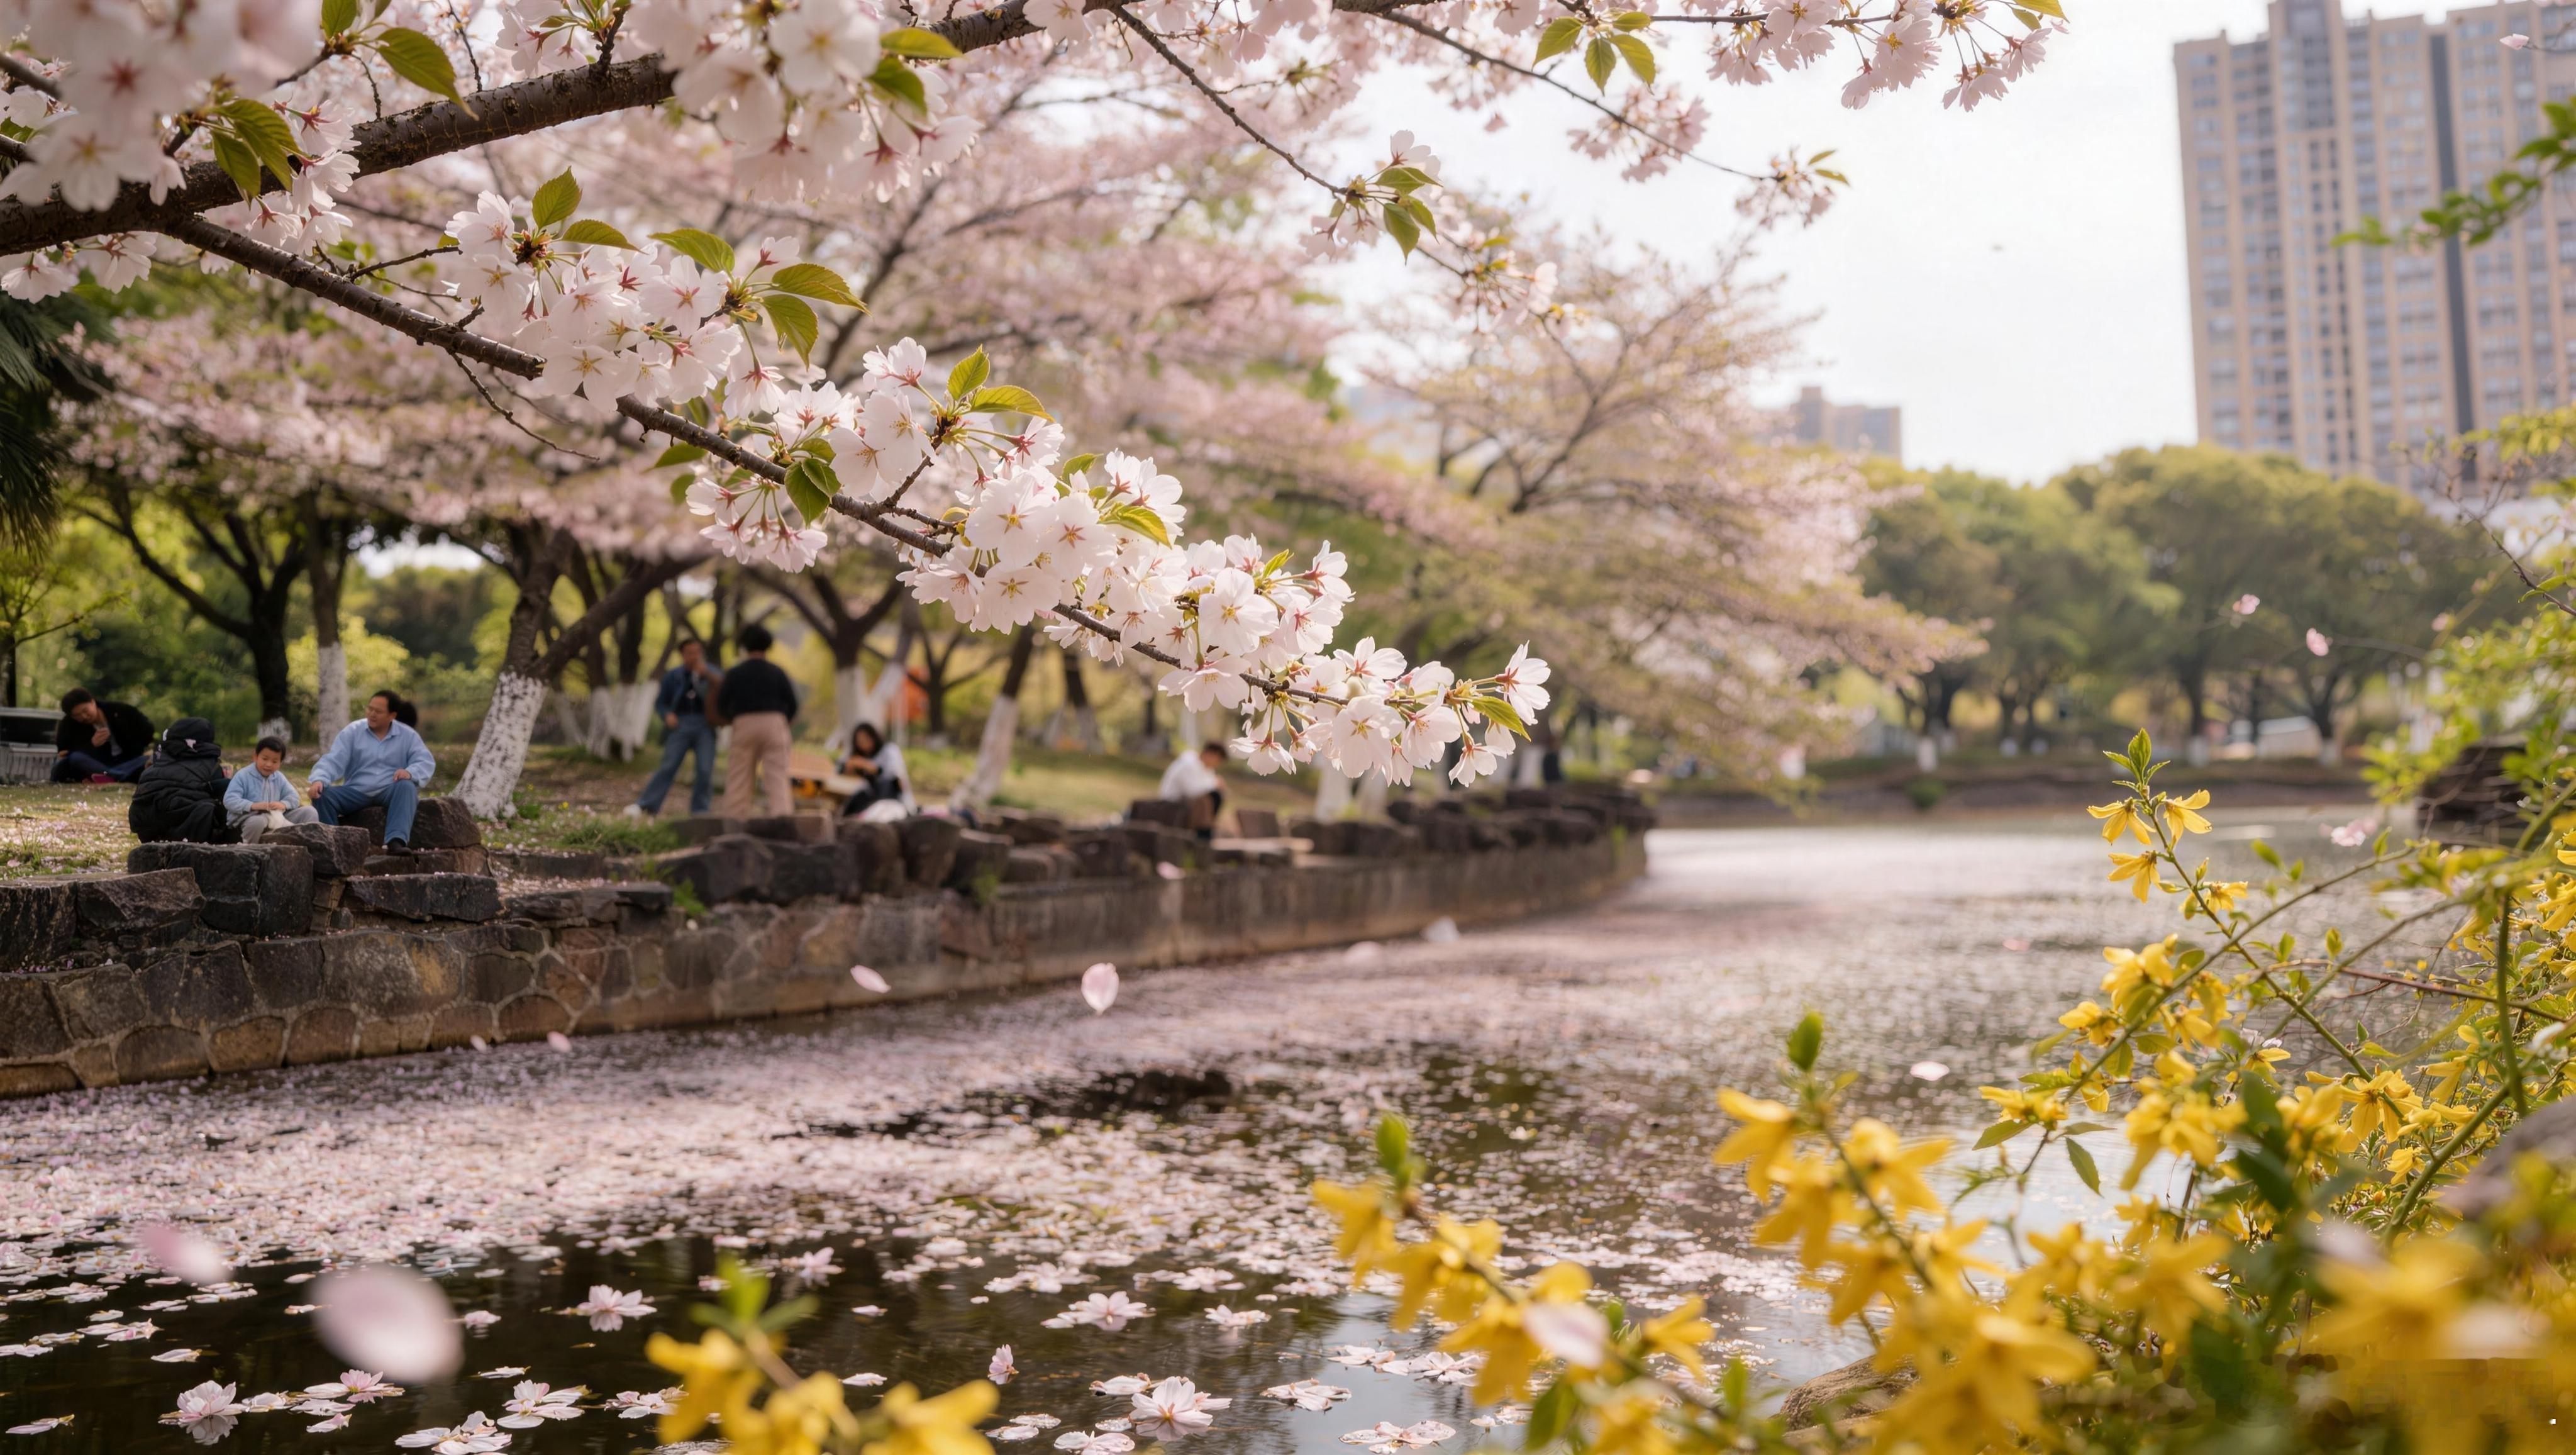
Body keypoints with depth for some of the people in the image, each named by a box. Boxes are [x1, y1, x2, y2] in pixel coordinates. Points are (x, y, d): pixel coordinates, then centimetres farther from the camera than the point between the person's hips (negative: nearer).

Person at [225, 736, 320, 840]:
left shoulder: (279, 778, 11)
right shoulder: (243, 776, -7)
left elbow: (293, 797, 8)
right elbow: (229, 800, -16)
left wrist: (283, 805, -16)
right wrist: (252, 806, -31)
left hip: (275, 817, 6)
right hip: (247, 818, -6)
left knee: (309, 811, -3)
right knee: (258, 822, -44)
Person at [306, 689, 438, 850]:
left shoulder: (408, 736, 5)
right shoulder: (352, 732, 5)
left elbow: (427, 762, -5)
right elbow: (333, 761, -4)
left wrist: (410, 772, -29)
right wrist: (319, 780, -25)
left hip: (391, 791, -1)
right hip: (356, 791, 2)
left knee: (407, 786, -35)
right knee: (323, 794, -24)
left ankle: (397, 841, -51)